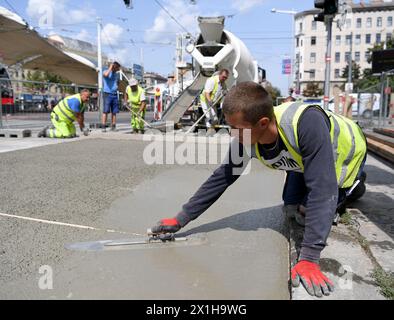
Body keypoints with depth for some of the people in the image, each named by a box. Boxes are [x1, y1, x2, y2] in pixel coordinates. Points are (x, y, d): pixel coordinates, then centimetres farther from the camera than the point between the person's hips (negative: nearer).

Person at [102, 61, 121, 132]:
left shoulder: (116, 74, 19)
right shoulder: (106, 72, 0)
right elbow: (106, 74, -26)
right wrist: (110, 67, -13)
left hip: (115, 94, 6)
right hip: (107, 94, -6)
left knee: (114, 112, 5)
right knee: (106, 111, -9)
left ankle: (113, 127, 9)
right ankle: (103, 127, -9)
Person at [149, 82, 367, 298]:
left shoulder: (307, 122, -48)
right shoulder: (245, 141, -28)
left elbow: (323, 189, -48)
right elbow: (220, 179, -18)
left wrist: (308, 257, -49)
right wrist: (181, 219, -18)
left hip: (346, 150, -5)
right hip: (305, 159, 5)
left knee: (308, 212, -8)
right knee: (292, 211, 7)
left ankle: (353, 183, 14)